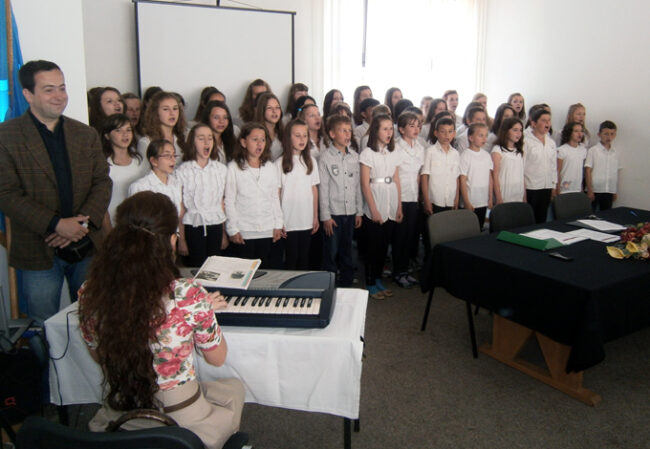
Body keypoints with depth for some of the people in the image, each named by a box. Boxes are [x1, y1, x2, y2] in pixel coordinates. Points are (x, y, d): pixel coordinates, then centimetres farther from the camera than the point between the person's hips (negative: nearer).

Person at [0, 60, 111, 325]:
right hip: (39, 252, -3)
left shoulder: (86, 135, 9)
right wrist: (56, 224, -19)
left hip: (88, 247, 3)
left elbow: (103, 182, 4)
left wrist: (84, 222, -12)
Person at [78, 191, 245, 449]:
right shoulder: (189, 297, -26)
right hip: (183, 427, -4)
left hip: (116, 421, 4)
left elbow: (98, 357, 5)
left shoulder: (90, 295, -14)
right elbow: (217, 358, -8)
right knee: (234, 387, 29)